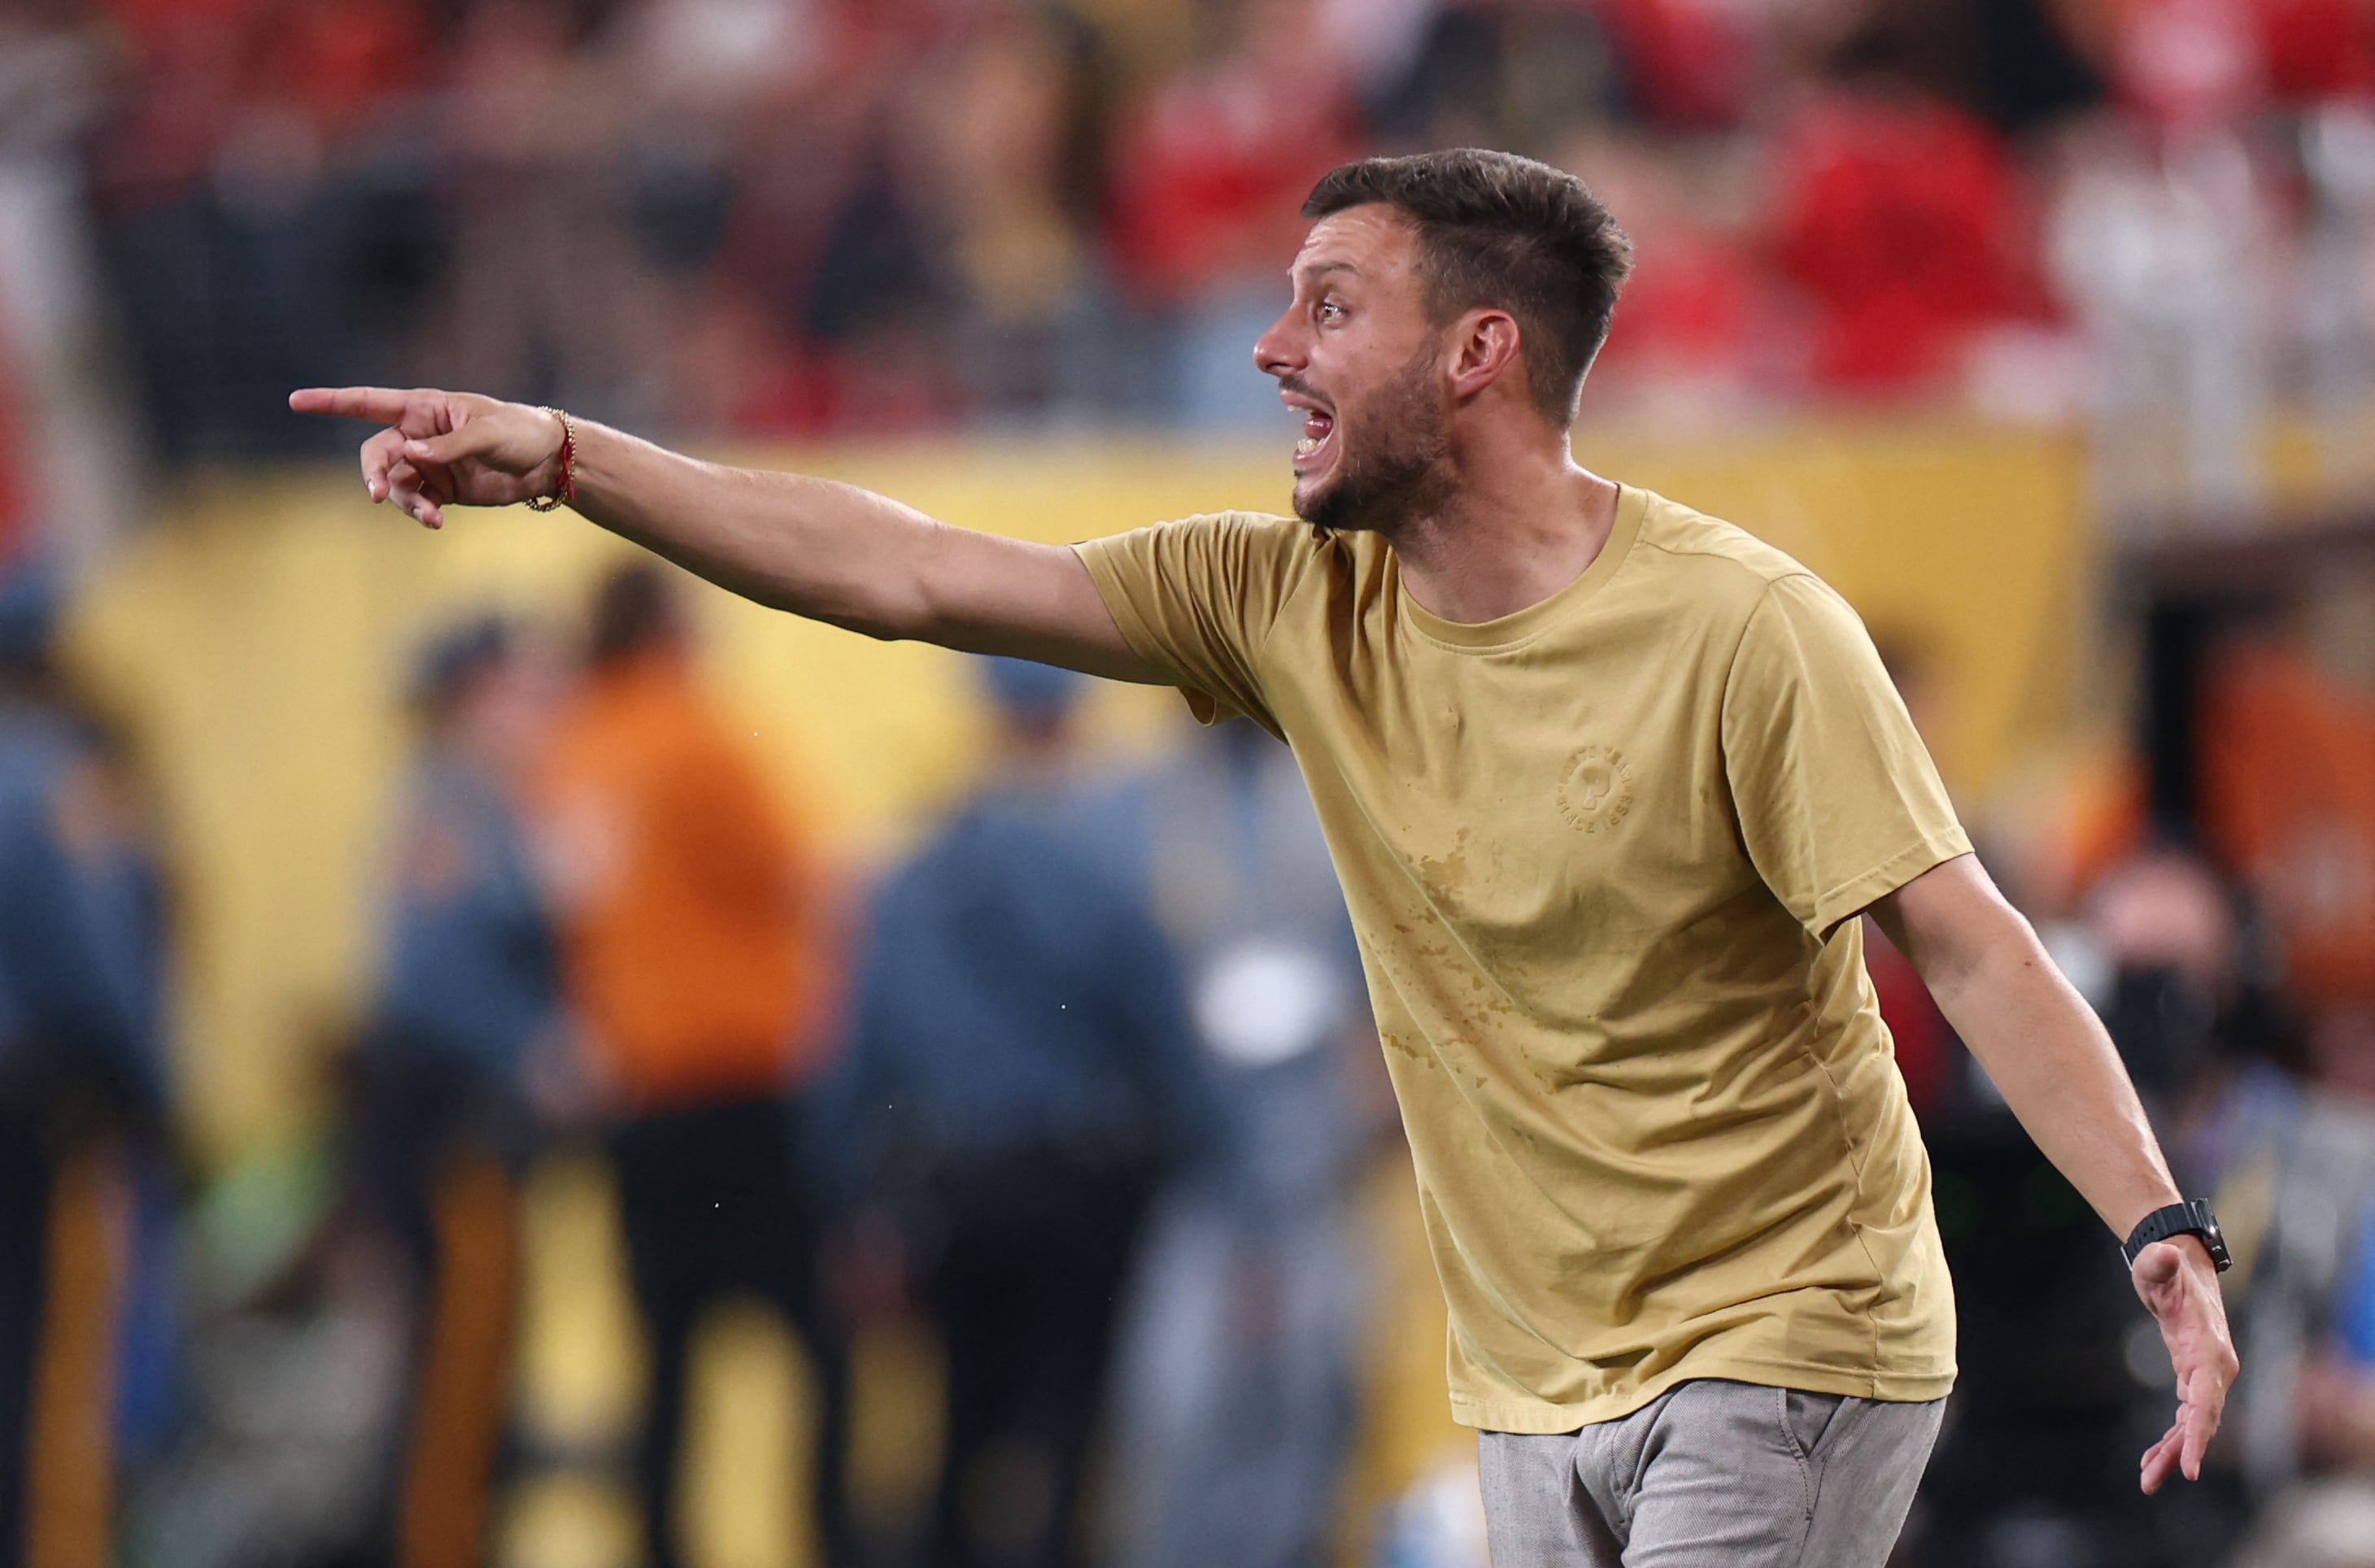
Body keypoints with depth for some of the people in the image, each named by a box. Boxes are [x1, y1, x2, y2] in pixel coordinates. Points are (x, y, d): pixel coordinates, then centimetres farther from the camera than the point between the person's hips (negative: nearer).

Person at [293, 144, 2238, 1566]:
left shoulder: (1745, 631, -15)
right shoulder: (1297, 604, 2)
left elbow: (1972, 947, -17)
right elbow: (911, 575, 1)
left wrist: (2165, 1231, -30)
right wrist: (559, 457, -3)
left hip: (1782, 1356, -6)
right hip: (1543, 1381, 6)